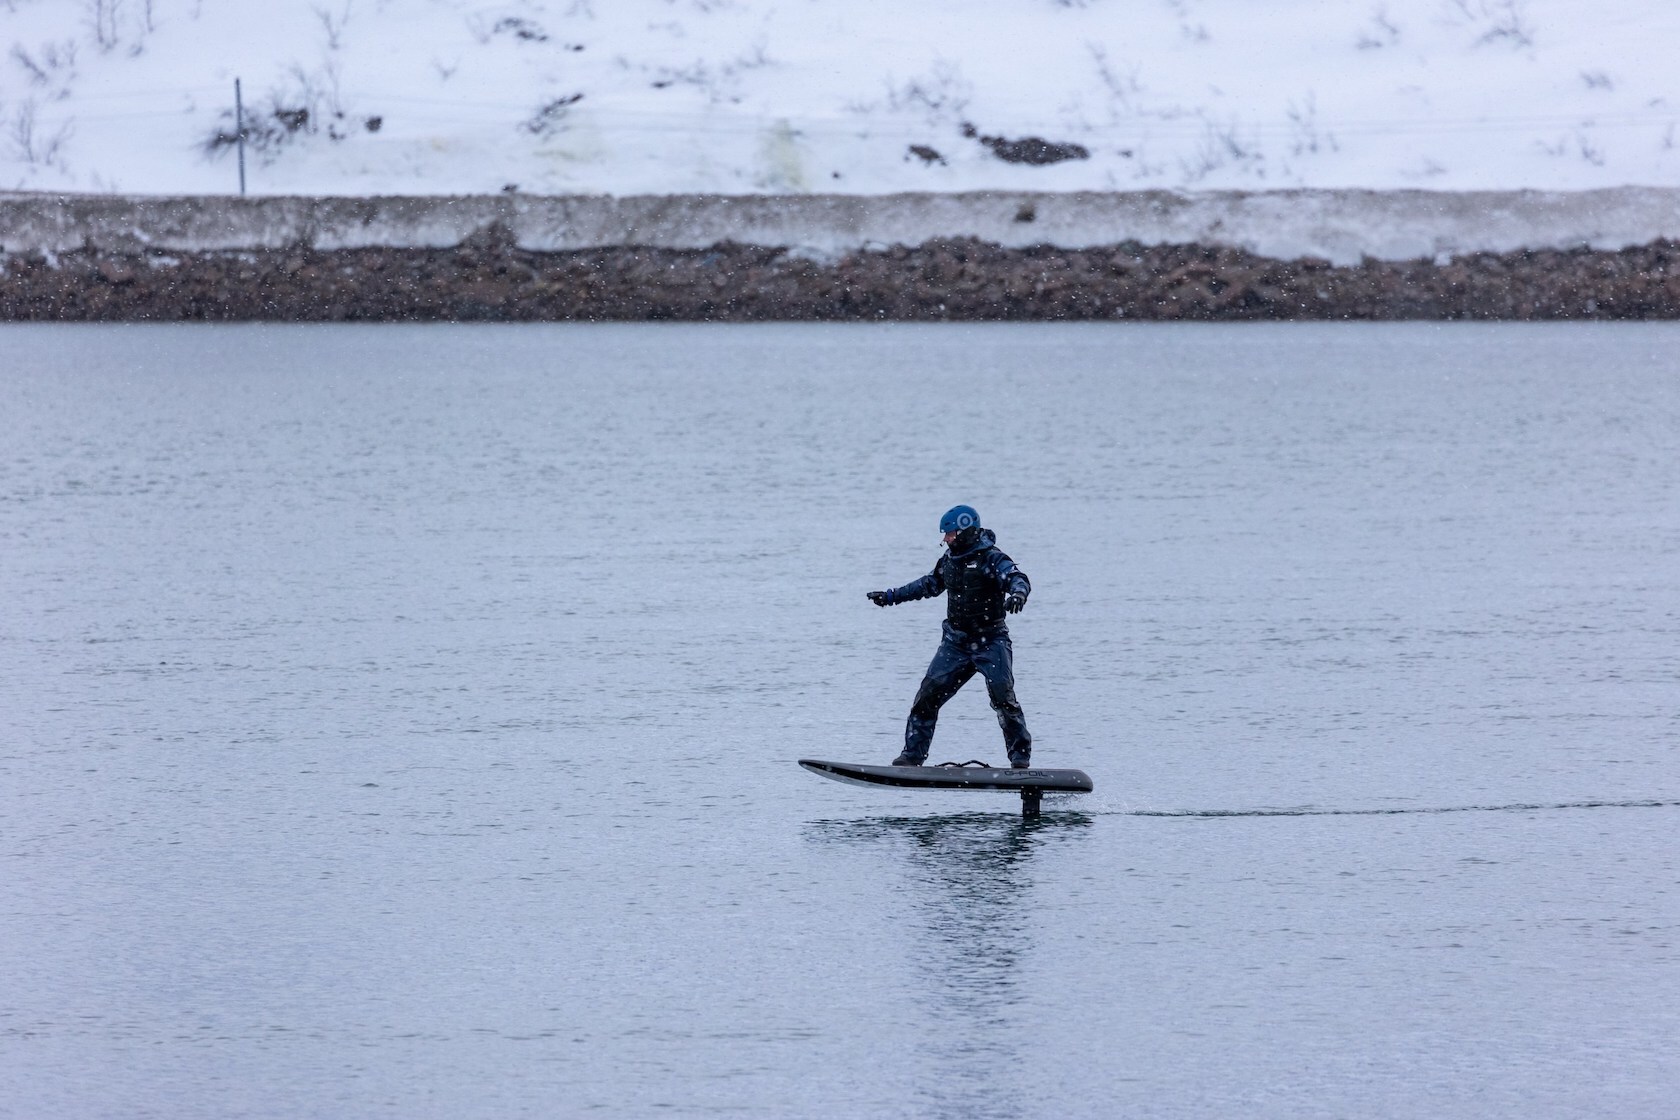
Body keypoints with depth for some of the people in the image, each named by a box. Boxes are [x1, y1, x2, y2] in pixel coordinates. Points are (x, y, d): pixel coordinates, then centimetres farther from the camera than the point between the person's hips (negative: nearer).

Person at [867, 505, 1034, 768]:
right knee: (928, 694, -2)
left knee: (1003, 696, -18)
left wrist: (1017, 594, -48)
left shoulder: (991, 558, -10)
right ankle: (913, 754, 5)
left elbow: (1018, 578, -23)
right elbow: (930, 584, 28)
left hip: (990, 641, -6)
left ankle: (1020, 757, -9)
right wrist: (891, 597, 32)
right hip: (956, 643, 6)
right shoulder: (949, 559, 11)